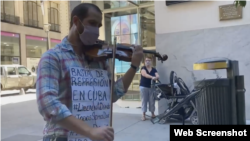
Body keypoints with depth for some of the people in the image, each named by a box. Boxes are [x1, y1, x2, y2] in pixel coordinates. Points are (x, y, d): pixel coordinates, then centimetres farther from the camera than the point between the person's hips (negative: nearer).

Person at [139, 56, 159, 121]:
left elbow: (157, 75, -5)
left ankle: (153, 113, 18)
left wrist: (156, 77, -30)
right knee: (144, 100, 0)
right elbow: (145, 74, -20)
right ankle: (144, 115, 3)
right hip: (144, 86, -2)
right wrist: (152, 77, -36)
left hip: (152, 87, 2)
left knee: (152, 101, 6)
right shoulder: (143, 68, -1)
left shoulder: (154, 69, 9)